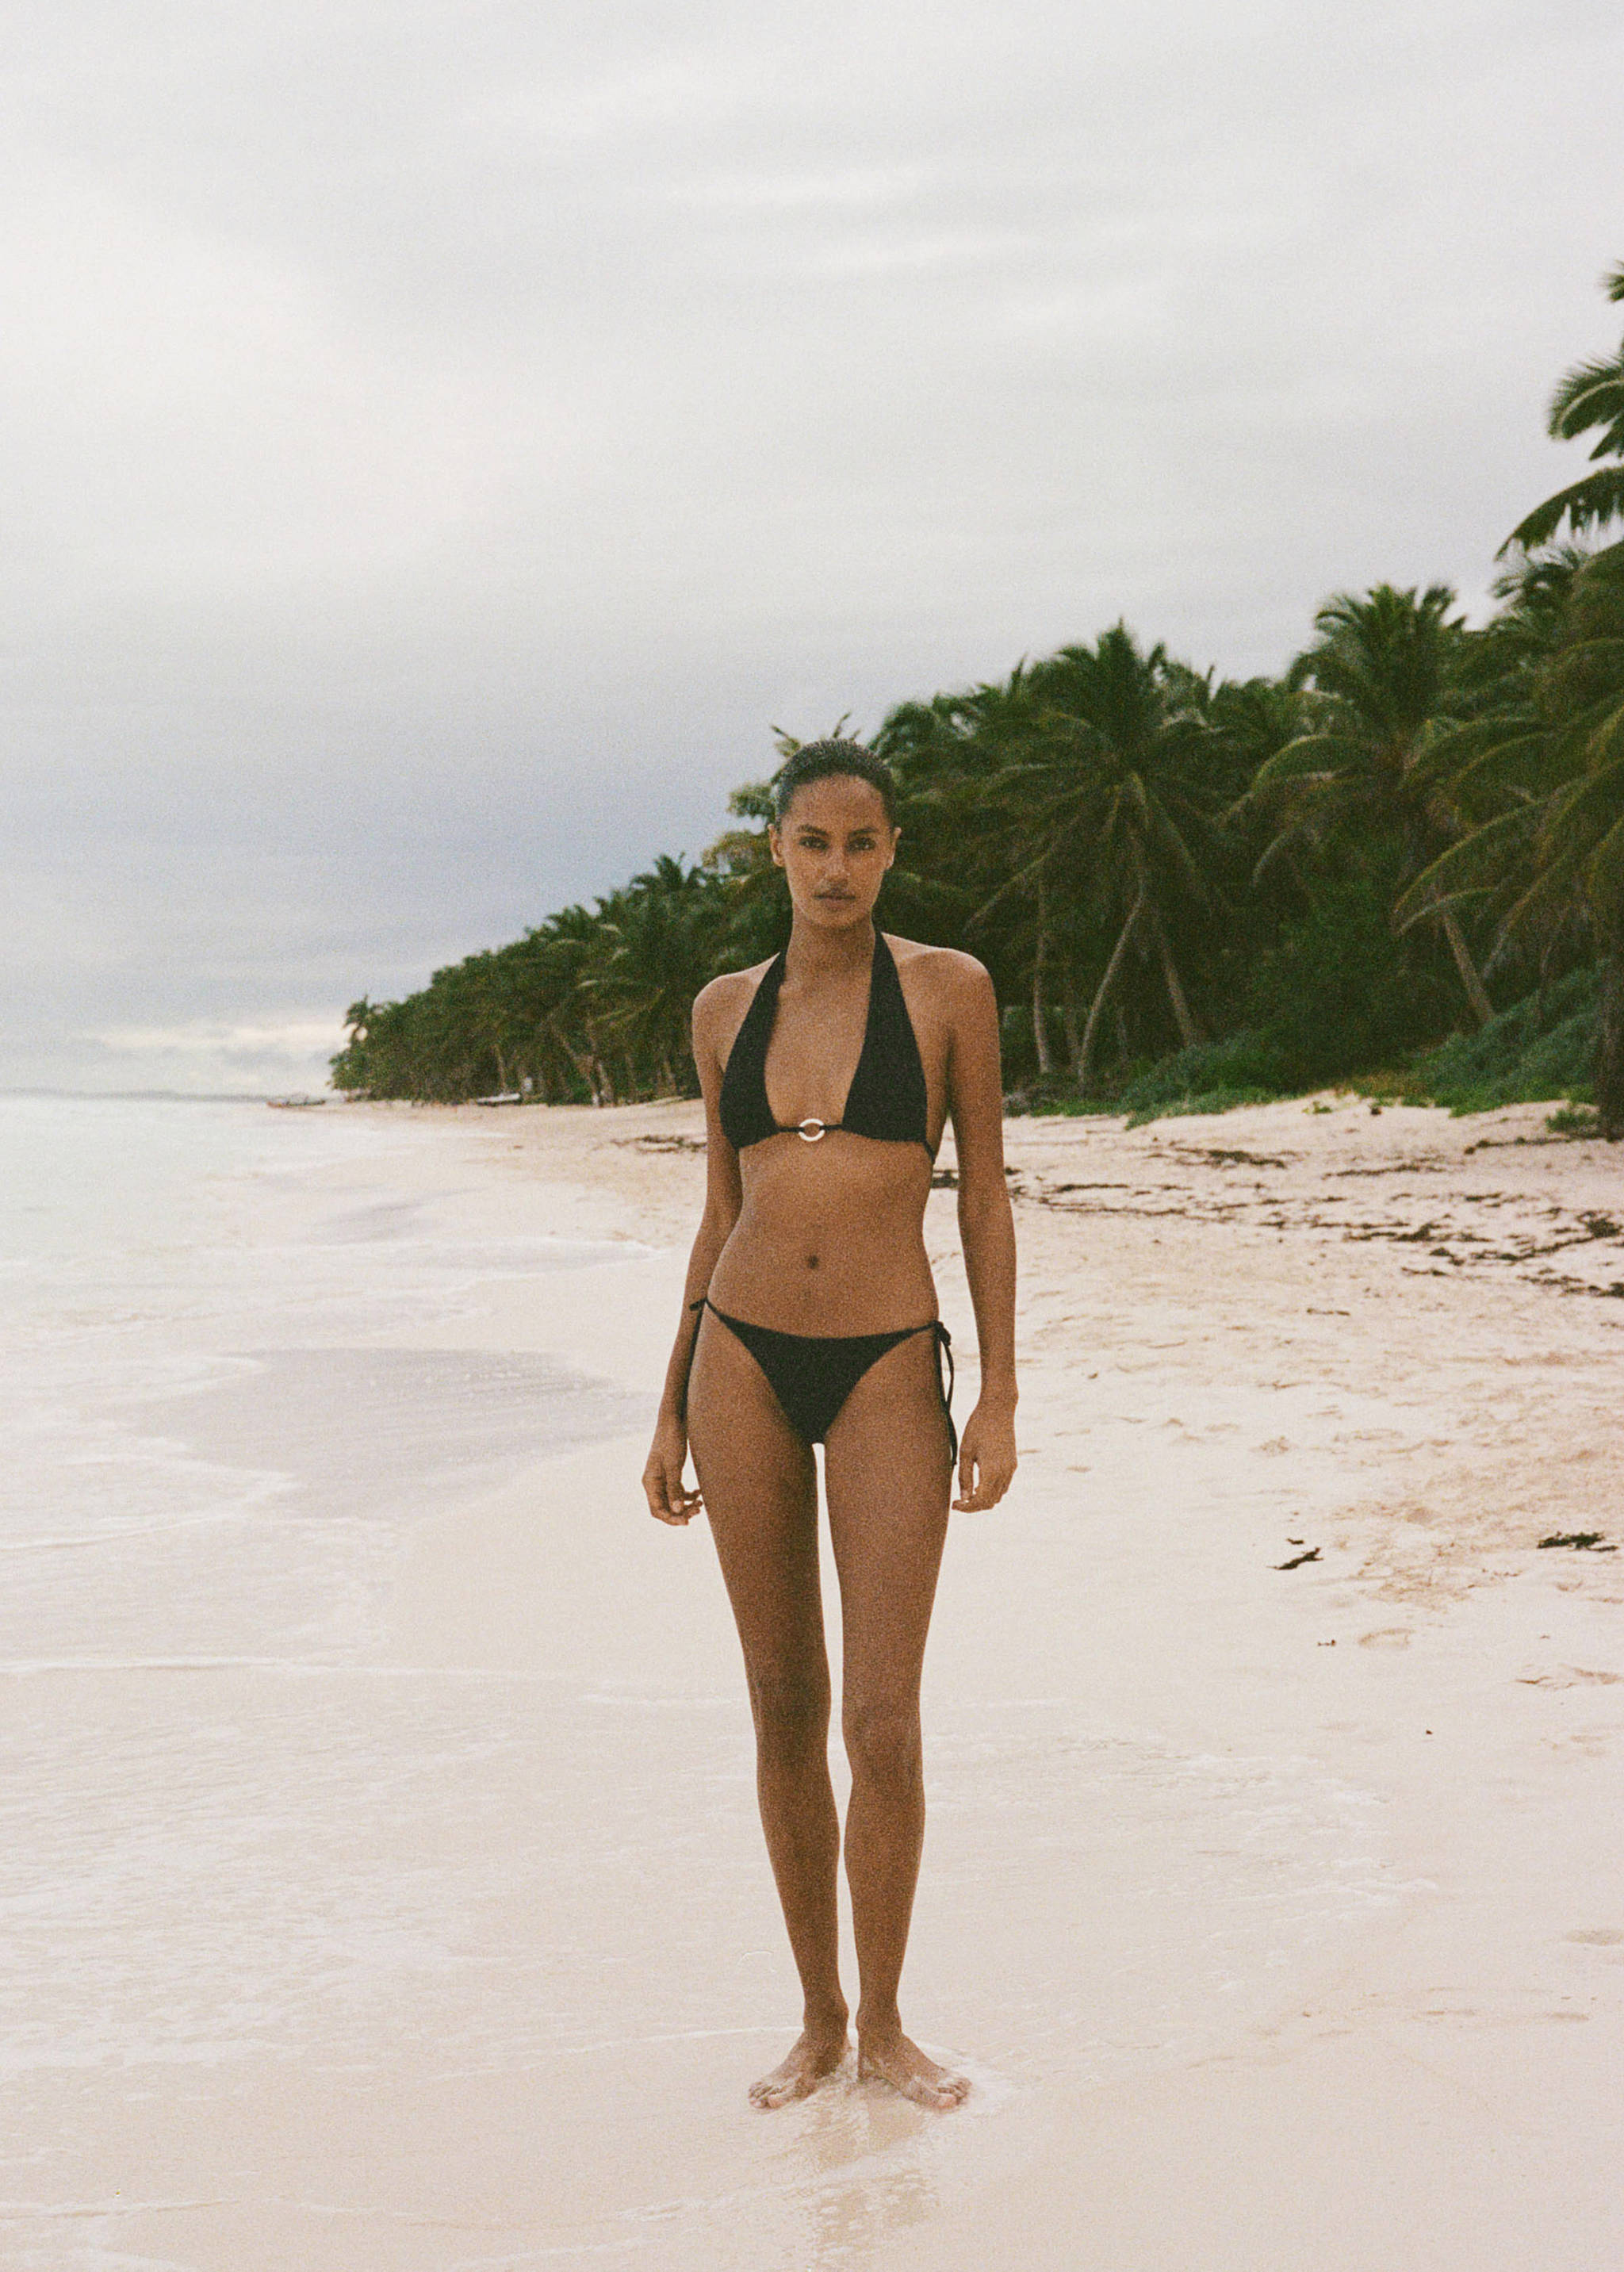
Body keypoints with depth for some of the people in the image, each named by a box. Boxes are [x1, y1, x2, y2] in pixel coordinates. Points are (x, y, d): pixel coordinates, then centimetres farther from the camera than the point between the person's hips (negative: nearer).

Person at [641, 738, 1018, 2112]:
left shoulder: (949, 990, -1)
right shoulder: (727, 1008, 8)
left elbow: (985, 1196, 0)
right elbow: (721, 1213, 14)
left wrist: (1000, 1401, -6)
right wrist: (673, 1408, 13)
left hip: (886, 1372, -3)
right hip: (743, 1363, 3)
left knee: (883, 1724, -5)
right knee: (784, 1710, 8)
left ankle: (883, 2023, 15)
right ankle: (818, 2016, 22)